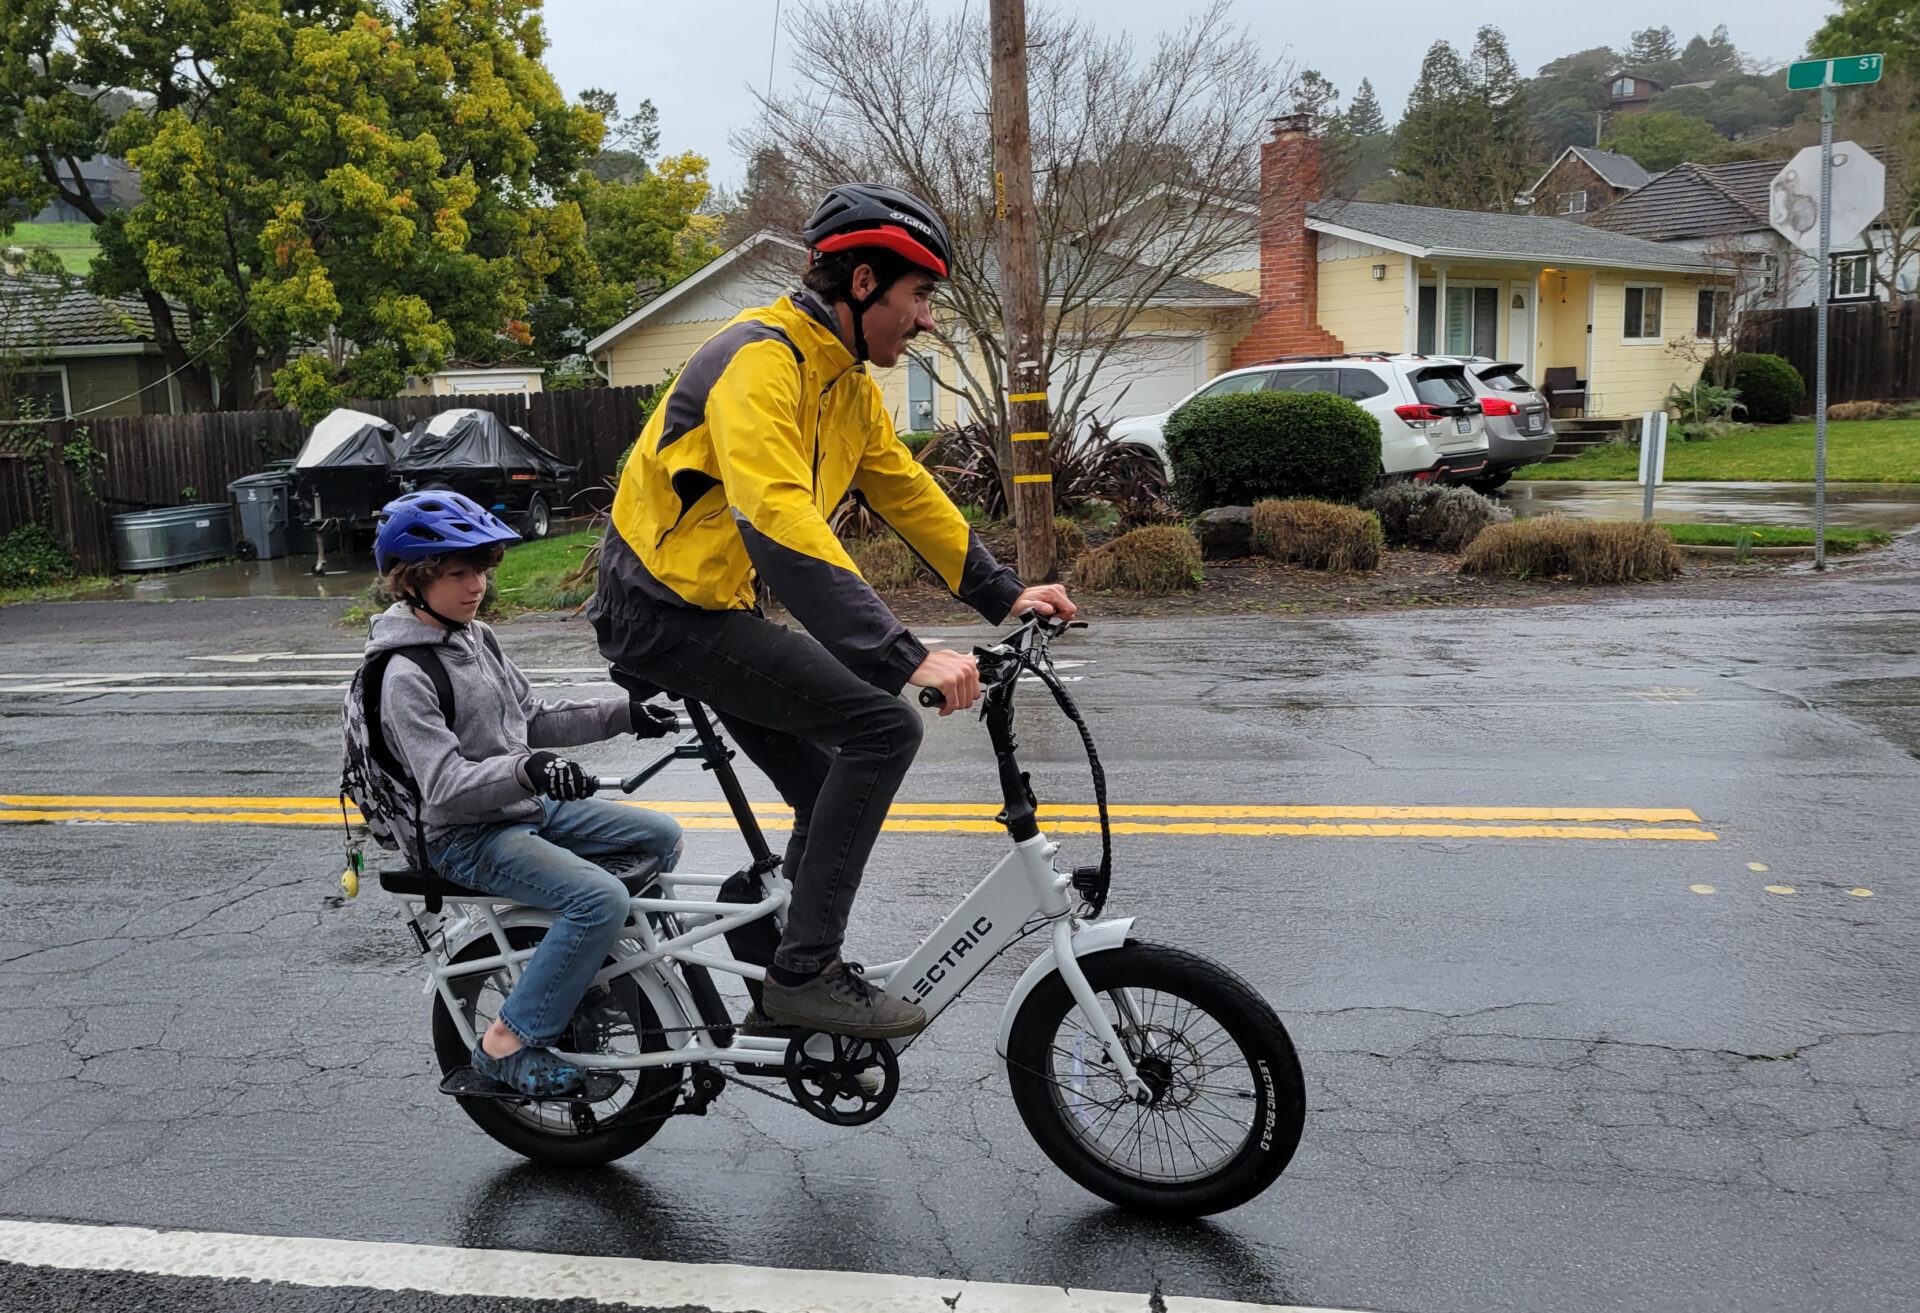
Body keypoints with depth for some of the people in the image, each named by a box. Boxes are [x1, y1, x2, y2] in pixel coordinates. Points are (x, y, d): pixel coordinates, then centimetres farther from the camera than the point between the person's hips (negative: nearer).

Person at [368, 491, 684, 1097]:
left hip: (533, 808, 9)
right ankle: (508, 1043, -16)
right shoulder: (406, 677, -19)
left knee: (663, 837, 7)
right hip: (470, 837, -9)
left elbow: (533, 722, 18)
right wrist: (526, 769, -42)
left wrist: (623, 714, 9)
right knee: (599, 900, -28)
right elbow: (446, 784, -26)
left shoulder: (477, 638, 10)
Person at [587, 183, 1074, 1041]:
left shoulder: (847, 381, 9)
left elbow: (906, 490, 15)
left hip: (714, 611, 10)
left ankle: (788, 990, 26)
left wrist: (1002, 595, 6)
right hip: (665, 609, -10)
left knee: (836, 795, 12)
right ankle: (803, 972, -12)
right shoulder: (761, 361, -23)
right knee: (883, 726, -19)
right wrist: (906, 657, -41)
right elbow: (779, 523, -36)